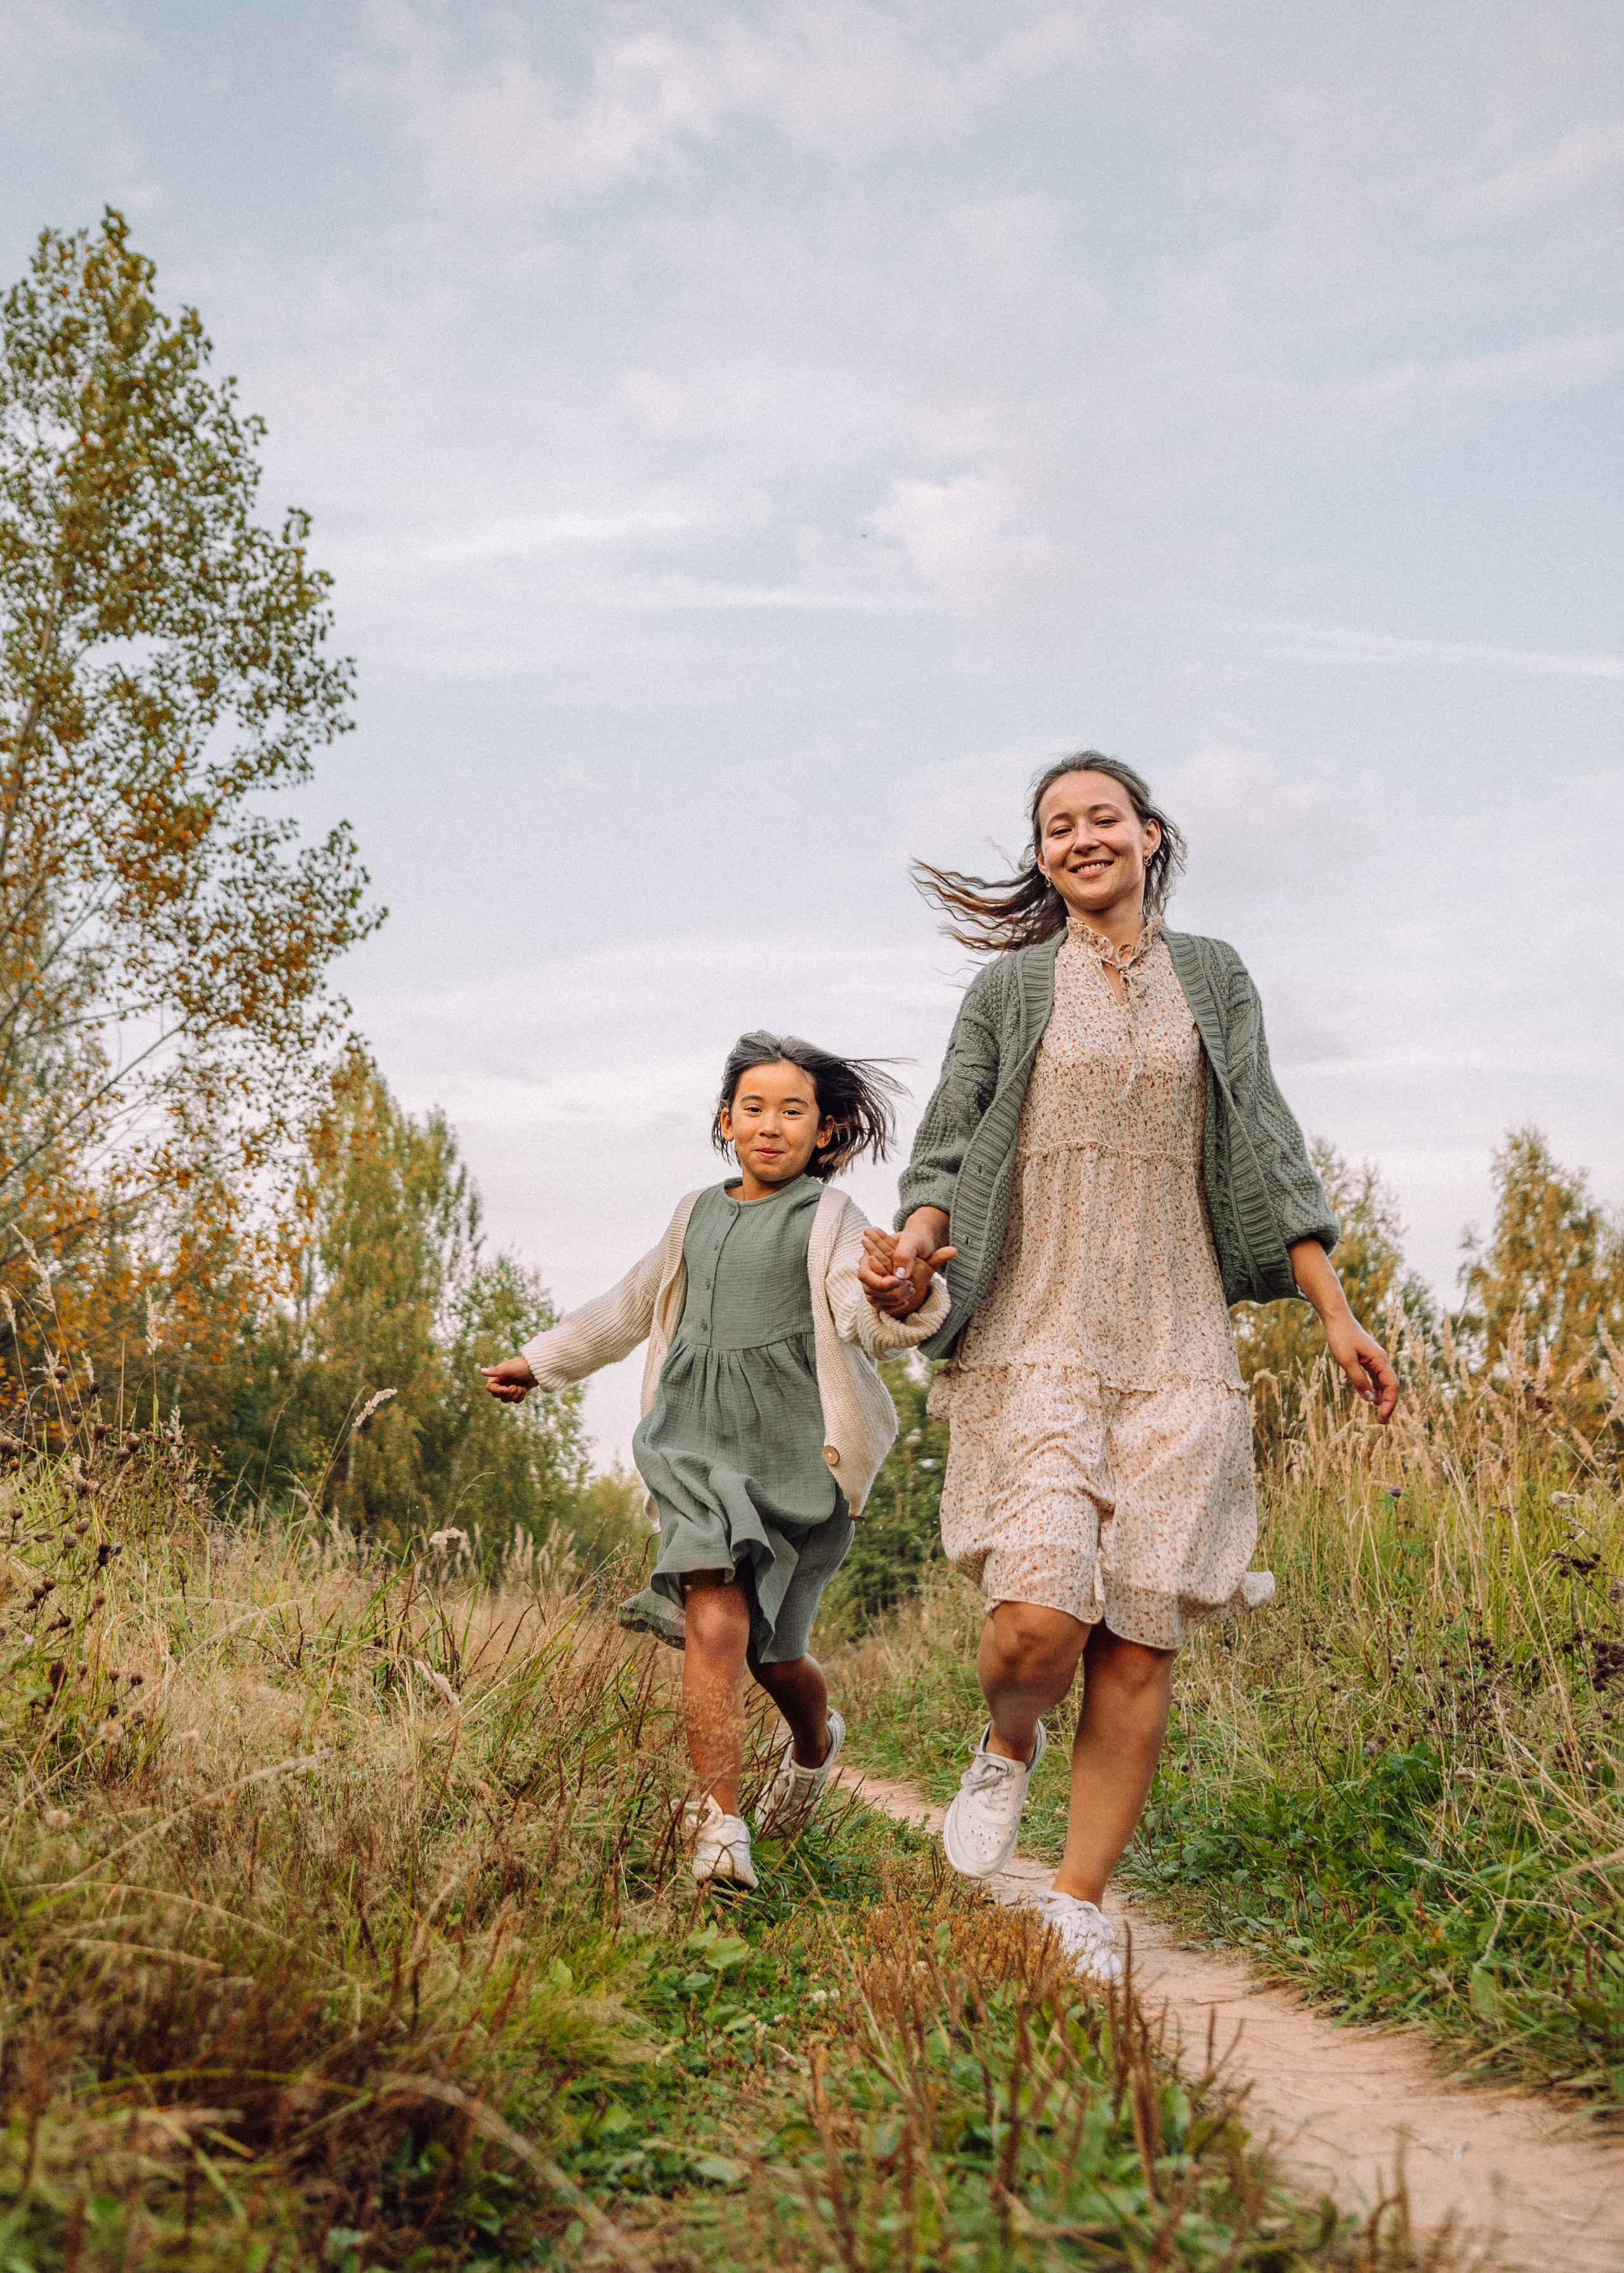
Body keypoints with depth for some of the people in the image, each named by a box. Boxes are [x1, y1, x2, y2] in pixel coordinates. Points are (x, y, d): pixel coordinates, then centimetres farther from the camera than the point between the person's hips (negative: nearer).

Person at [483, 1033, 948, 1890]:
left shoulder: (830, 1219, 3)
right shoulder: (697, 1215, 16)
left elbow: (866, 1314, -17)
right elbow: (632, 1304, 31)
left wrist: (907, 1297, -41)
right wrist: (541, 1362, 39)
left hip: (793, 1447, -2)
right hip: (699, 1441, 3)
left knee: (773, 1649, 6)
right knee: (715, 1622, -18)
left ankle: (815, 1742, 42)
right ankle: (719, 1830, -13)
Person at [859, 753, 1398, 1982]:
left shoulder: (1213, 977, 15)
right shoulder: (1010, 986, 10)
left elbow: (1267, 1154, 12)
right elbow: (950, 1152, 6)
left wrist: (1337, 1313, 5)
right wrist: (911, 1250, -15)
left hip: (1175, 1346, 2)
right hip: (1036, 1336, -1)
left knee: (1140, 1640, -2)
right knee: (1038, 1623, -17)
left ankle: (1082, 1906, 12)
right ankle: (1008, 1746, 18)